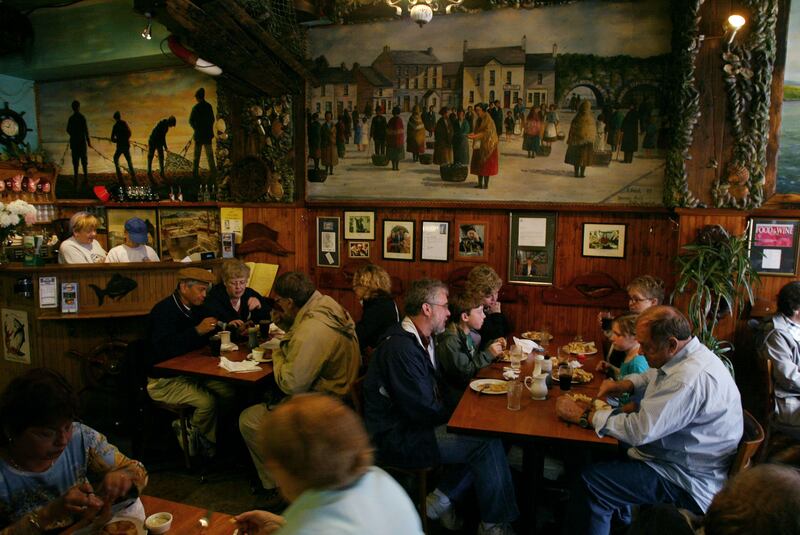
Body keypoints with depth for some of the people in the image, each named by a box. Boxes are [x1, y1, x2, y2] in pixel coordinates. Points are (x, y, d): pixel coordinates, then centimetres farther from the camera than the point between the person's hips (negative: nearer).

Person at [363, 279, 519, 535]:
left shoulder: (421, 340, 9)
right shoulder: (401, 347, -24)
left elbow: (439, 387, 16)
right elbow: (423, 410, -24)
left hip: (413, 424, 10)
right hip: (397, 438, -10)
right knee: (487, 442, -17)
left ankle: (442, 498, 4)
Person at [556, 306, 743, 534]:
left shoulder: (691, 378, -31)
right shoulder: (687, 354, 0)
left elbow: (639, 430, -29)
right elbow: (652, 376, 22)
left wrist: (583, 415, -20)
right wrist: (624, 385, 2)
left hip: (690, 484, -10)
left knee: (591, 481, -17)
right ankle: (621, 517, 29)